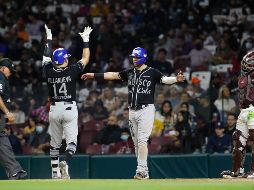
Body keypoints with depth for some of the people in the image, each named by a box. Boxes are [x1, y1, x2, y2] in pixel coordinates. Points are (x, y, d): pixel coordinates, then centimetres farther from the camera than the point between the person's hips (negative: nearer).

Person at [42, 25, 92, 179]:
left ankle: (55, 172, 12)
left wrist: (49, 38, 28)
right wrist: (86, 39, 11)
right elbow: (86, 58, 2)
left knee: (55, 143, 12)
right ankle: (65, 163, -30)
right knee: (71, 141, -4)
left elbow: (47, 57, 17)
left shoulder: (49, 72, -1)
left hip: (54, 110, 3)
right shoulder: (72, 71, -9)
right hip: (69, 109, -3)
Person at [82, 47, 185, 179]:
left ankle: (141, 170, -17)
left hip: (146, 110, -6)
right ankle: (144, 172, 13)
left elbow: (165, 79, -17)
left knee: (142, 140, -15)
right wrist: (94, 75, 17)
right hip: (132, 111, 6)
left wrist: (176, 79, -37)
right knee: (136, 142, 7)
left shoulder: (152, 73, -4)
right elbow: (113, 75, 17)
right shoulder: (129, 73, 12)